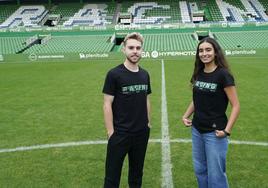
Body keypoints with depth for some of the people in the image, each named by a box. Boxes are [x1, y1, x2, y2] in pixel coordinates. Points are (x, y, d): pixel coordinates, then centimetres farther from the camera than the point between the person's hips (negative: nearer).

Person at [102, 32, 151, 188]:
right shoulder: (114, 74, -11)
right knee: (113, 174, 6)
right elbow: (107, 104, -11)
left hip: (142, 133, 5)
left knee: (137, 171, 20)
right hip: (120, 133, -5)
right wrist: (111, 132, -13)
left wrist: (148, 123, 10)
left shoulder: (145, 74, 4)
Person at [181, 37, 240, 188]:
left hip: (214, 133, -6)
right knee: (199, 170, 18)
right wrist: (186, 116, 5)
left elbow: (236, 105, -13)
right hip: (197, 130, 6)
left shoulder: (223, 75, -14)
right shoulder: (198, 74, 5)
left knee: (215, 174, 4)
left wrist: (227, 130, -18)